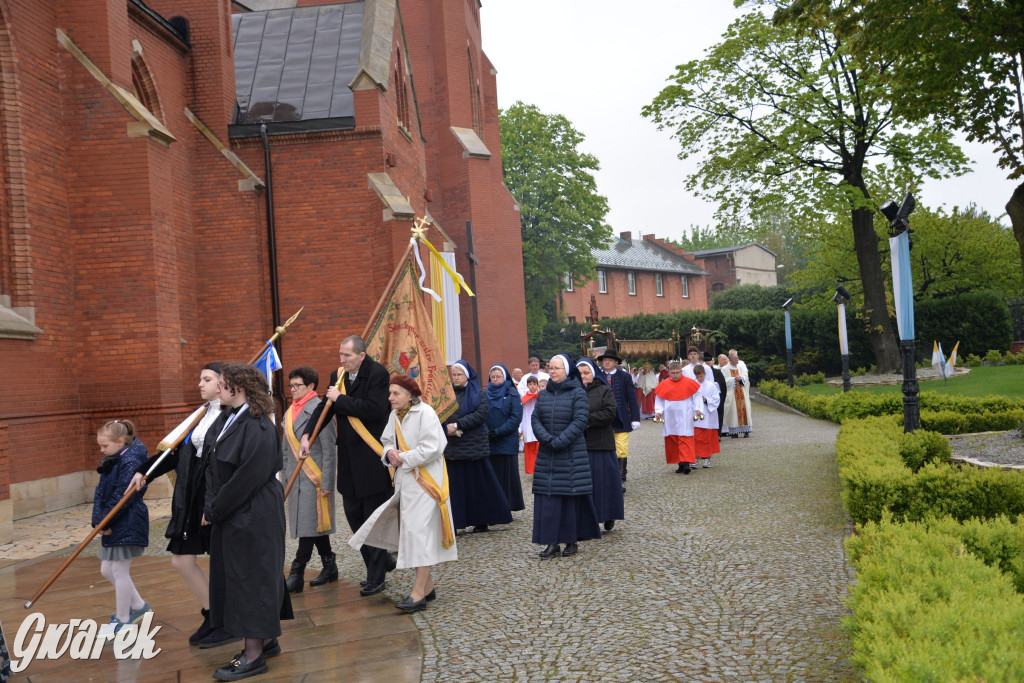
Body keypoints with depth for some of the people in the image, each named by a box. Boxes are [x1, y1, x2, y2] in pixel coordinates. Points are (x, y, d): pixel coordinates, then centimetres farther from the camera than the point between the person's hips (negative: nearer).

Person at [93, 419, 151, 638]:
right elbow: (100, 493, 8)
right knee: (107, 570, 16)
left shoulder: (130, 462, -18)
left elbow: (122, 498, -21)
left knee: (119, 571, 0)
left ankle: (122, 620, 15)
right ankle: (138, 605, 31)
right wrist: (99, 520, -3)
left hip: (127, 525, -10)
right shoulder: (111, 462, 11)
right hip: (111, 526, 10)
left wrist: (104, 521, -17)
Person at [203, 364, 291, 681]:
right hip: (232, 515, 9)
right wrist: (211, 507, 6)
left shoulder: (257, 428, -21)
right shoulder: (233, 420, 7)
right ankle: (267, 639, 31)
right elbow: (216, 469, 13)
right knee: (250, 576, 17)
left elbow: (246, 479, -23)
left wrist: (214, 511, -14)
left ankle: (254, 655, 12)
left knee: (251, 577, 0)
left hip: (254, 517, -9)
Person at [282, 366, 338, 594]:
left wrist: (326, 483, -16)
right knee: (315, 523, 13)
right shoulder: (290, 411, 12)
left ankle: (297, 575, -1)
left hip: (313, 478, -8)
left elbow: (329, 450, -14)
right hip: (296, 477, 8)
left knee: (309, 523, -4)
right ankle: (329, 567, 23)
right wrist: (286, 475, 16)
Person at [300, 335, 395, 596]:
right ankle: (382, 561, 30)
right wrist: (307, 435, -1)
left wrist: (340, 399, -16)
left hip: (373, 459, -8)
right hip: (349, 459, 8)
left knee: (374, 517, 1)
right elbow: (324, 408, 12)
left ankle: (376, 578, 11)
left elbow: (373, 409, -24)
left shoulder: (378, 374, -13)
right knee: (353, 513, 13)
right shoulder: (338, 376, 10)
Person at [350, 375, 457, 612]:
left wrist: (403, 458, -14)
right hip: (405, 481, 9)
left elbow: (431, 449, -20)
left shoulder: (425, 413, -15)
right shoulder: (394, 415, 9)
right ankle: (428, 586, 25)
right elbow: (387, 441, 18)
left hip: (425, 481, -9)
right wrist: (390, 452, -5)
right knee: (409, 529, 12)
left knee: (419, 530, -11)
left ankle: (419, 593, -8)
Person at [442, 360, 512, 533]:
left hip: (474, 446, -3)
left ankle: (482, 520, 13)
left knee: (479, 483, 2)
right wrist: (448, 429, -14)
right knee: (455, 485, 0)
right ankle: (455, 522, 4)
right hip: (452, 446, 3)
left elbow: (480, 414, -12)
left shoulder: (477, 393, 2)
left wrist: (457, 425, -17)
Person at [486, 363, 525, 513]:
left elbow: (516, 417, -6)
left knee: (508, 473, -3)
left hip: (508, 442, -3)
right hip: (489, 443, 3)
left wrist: (499, 432, -13)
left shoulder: (512, 394, 1)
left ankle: (509, 504, 4)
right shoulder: (486, 394, 12)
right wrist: (487, 432, -10)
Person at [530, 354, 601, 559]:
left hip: (572, 454, -4)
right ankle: (552, 542, 6)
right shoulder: (543, 395, 11)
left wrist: (559, 441, -18)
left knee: (572, 495, 0)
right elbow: (535, 419, 5)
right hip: (546, 454, 4)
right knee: (547, 496, 1)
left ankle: (572, 540, 12)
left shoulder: (578, 393, -4)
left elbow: (580, 421, -12)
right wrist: (547, 438, -13)